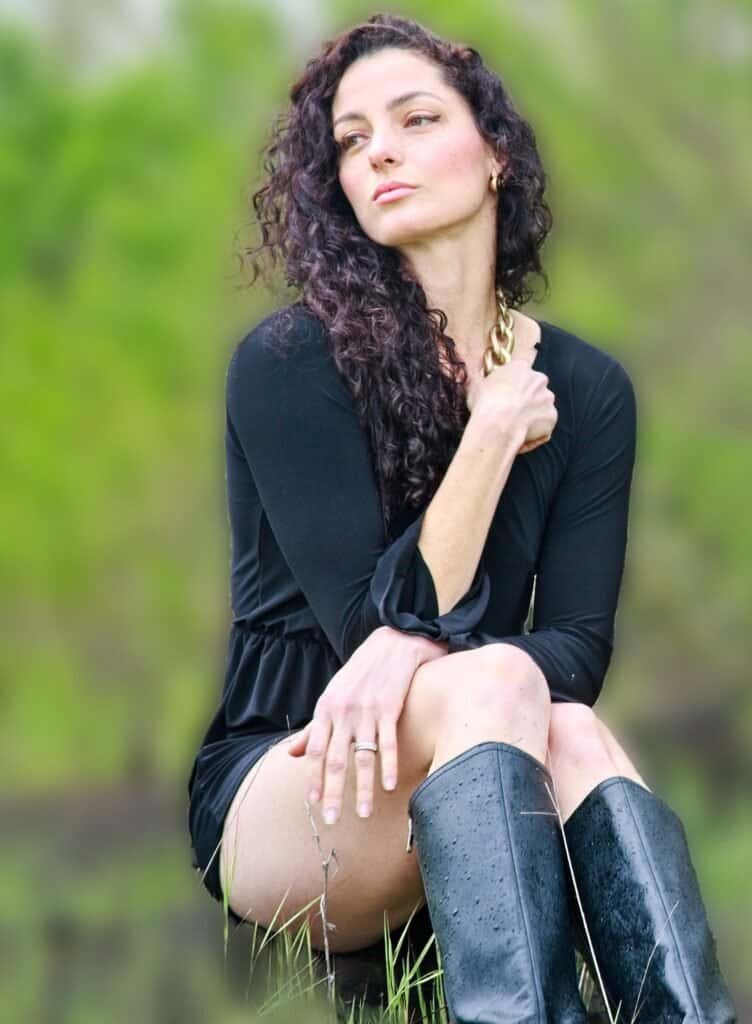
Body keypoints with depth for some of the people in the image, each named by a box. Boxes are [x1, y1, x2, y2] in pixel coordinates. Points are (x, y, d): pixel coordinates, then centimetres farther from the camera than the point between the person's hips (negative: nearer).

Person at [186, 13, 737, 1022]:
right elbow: (379, 622, -14)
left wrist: (421, 656, -26)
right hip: (281, 794, -3)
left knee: (573, 734, -32)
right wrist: (496, 430, -15)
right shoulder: (290, 362, -9)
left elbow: (578, 647, -6)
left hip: (458, 791, 3)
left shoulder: (586, 388, 4)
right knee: (488, 686, -35)